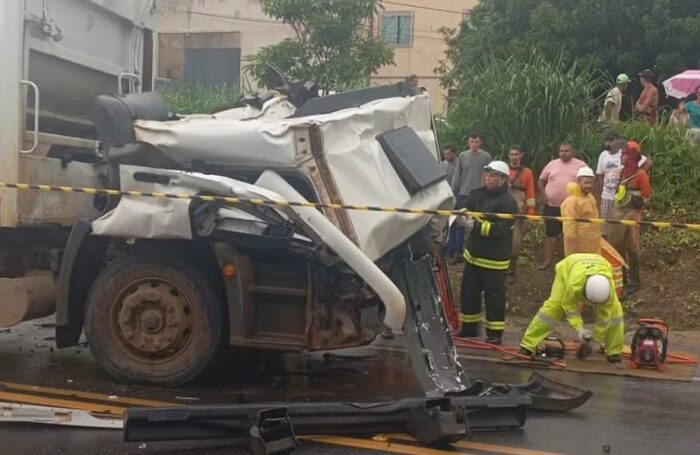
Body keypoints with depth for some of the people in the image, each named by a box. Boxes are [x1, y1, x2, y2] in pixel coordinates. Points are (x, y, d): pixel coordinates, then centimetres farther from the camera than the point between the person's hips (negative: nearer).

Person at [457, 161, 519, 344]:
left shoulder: (508, 202, -16)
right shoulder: (477, 194, 6)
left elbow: (500, 230, -23)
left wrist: (479, 224, -27)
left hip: (494, 259, -7)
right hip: (473, 253, 7)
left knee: (494, 296, 1)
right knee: (469, 291, 16)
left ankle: (494, 332, 12)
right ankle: (469, 326, 31)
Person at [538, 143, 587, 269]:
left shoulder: (580, 165, -1)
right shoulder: (552, 164, 6)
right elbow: (541, 181, 14)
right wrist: (544, 194, 2)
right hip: (552, 206, 2)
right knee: (550, 233, 6)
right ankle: (548, 260, 14)